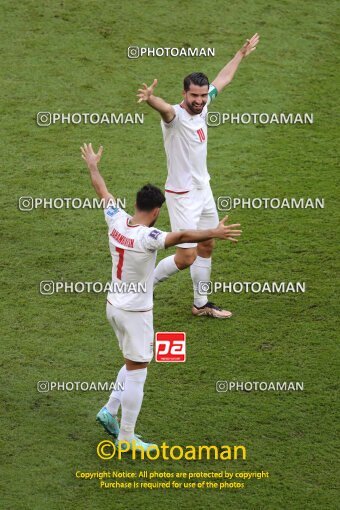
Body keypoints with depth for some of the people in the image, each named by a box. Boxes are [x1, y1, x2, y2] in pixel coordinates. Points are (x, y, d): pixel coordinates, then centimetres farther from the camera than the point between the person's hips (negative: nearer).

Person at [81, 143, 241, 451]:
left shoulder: (117, 221, -5)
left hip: (114, 305, 8)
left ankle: (110, 411, 24)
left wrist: (93, 165, 28)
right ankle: (126, 438, 11)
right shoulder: (148, 237, -26)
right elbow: (182, 236, -43)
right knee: (136, 374, 3)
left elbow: (102, 190, 12)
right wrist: (214, 233, -52)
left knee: (134, 365, 24)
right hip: (136, 313, -8)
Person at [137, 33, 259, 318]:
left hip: (204, 190, 8)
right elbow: (164, 107, -48)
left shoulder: (202, 108, 0)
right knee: (186, 257, -8)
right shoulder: (176, 115, -22)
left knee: (207, 247, 17)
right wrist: (150, 98, -71)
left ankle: (201, 304, 32)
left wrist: (241, 55, 31)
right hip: (182, 196, -8)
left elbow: (222, 80, 19)